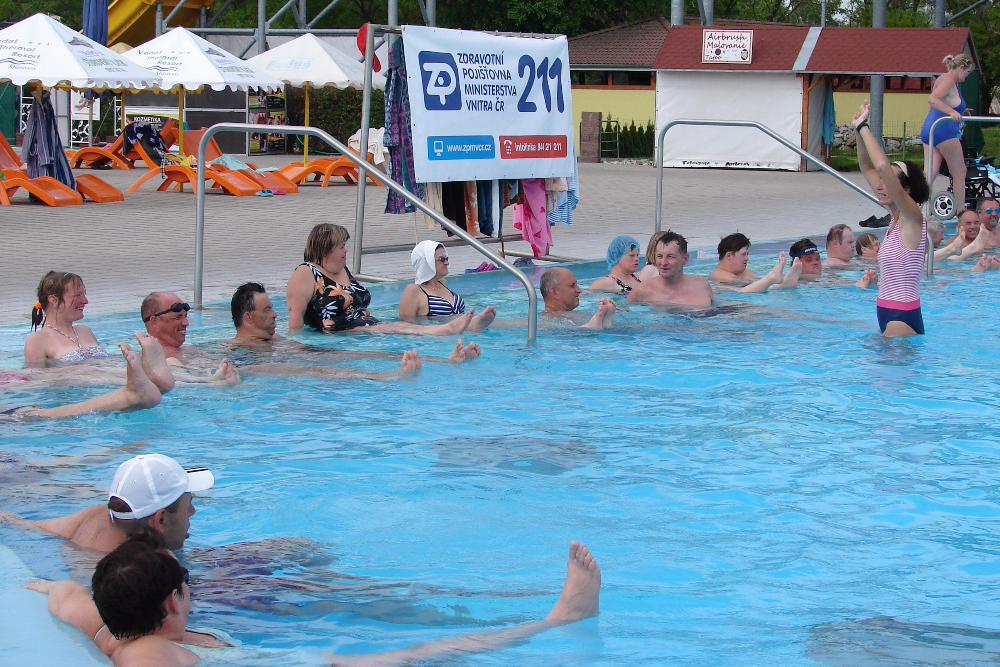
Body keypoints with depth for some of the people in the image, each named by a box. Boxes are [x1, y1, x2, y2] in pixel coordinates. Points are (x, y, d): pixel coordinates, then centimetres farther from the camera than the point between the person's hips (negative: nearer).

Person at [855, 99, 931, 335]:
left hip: (903, 318, -9)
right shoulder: (897, 217, 11)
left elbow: (883, 166, -26)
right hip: (888, 315, 9)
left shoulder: (913, 217, -12)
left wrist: (863, 127, -18)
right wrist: (859, 129, 5)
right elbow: (868, 168, 16)